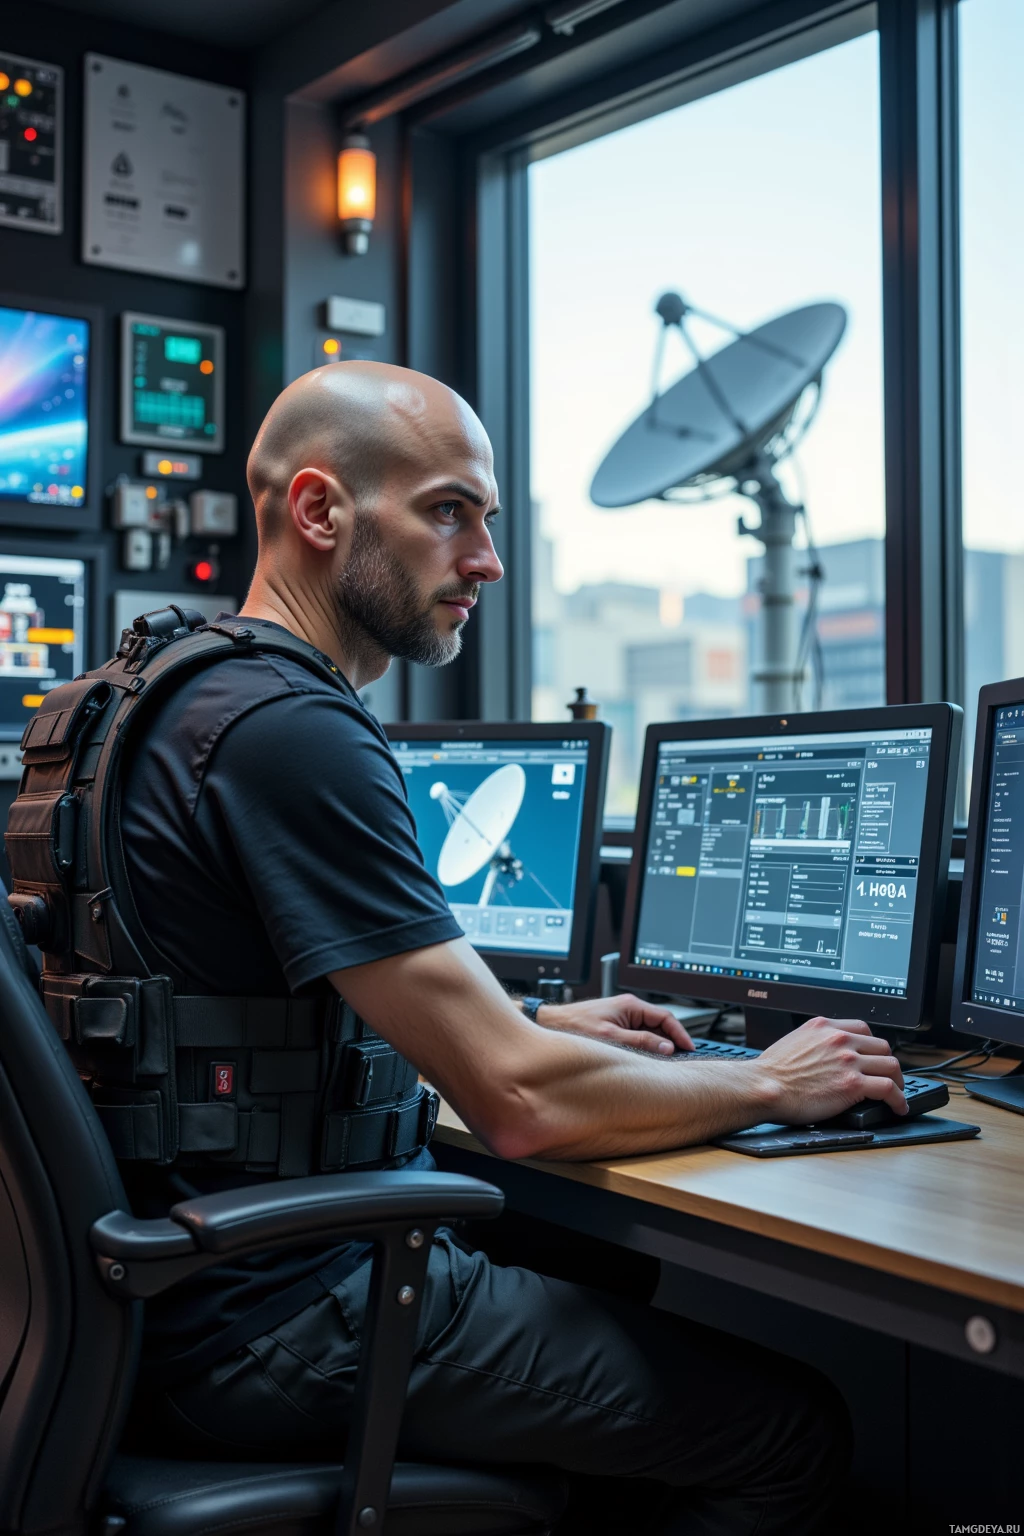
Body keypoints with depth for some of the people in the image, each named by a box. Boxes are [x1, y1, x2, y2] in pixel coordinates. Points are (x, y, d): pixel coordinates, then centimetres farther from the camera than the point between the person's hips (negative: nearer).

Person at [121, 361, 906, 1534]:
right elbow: (521, 1105, -24)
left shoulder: (195, 700, 9)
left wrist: (537, 1026, 15)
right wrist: (770, 1084, -8)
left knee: (645, 1308, 23)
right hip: (285, 1325, -10)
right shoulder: (292, 732, -23)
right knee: (797, 1431, -3)